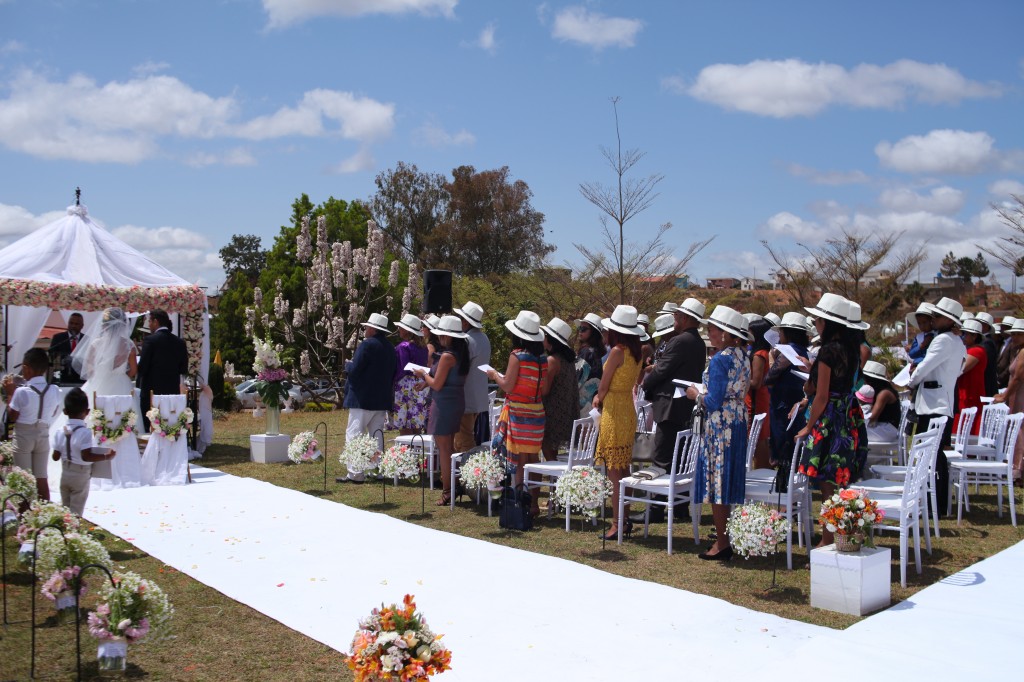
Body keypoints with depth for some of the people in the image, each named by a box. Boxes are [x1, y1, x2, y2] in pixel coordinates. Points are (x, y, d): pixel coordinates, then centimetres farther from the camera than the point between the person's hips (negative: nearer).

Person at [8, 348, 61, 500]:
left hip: (23, 435, -4)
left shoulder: (21, 392, -18)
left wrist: (9, 395, -3)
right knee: (42, 479, 11)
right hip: (43, 436, 4)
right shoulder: (55, 391, -6)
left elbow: (11, 417, -10)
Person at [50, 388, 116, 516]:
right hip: (81, 476, -5)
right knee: (76, 512, 3)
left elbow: (56, 457, 2)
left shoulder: (61, 432, -2)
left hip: (65, 474, 5)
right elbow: (86, 456, -28)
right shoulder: (85, 432, -20)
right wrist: (107, 456, -20)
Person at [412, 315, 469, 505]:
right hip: (457, 402, 9)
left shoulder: (447, 356, -19)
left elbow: (437, 384, -17)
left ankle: (447, 492, 1)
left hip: (444, 403, -9)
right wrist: (428, 378, 15)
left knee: (443, 448, -2)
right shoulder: (461, 354, 8)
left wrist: (423, 374, 0)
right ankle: (453, 486, 24)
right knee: (449, 446, 18)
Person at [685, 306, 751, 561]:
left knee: (717, 481, -2)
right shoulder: (742, 356, 8)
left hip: (719, 425, -9)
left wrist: (696, 395, -3)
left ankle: (722, 543, 3)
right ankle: (725, 534, 24)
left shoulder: (720, 360, -18)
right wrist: (704, 394, 18)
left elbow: (714, 402, -21)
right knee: (728, 480, 16)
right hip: (738, 422, 9)